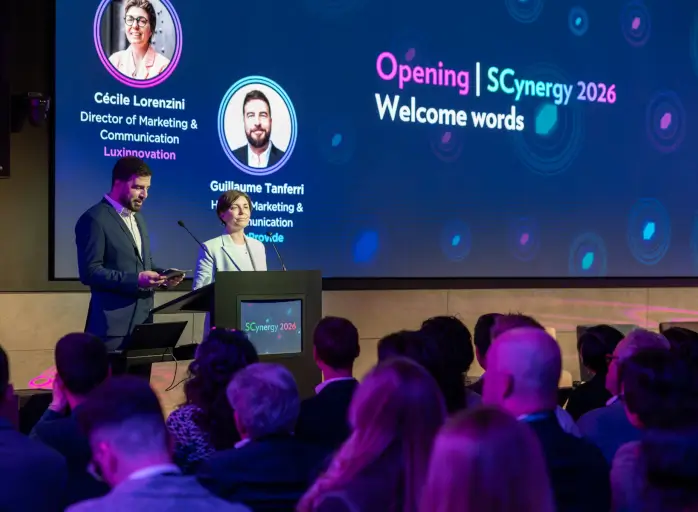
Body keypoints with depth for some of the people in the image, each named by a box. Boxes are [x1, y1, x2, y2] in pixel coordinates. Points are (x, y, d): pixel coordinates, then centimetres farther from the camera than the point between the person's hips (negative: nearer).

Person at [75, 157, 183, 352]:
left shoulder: (137, 217, 19)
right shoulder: (94, 219, -10)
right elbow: (90, 272, -16)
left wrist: (163, 275, 3)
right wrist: (135, 280, -24)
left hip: (142, 320, 8)